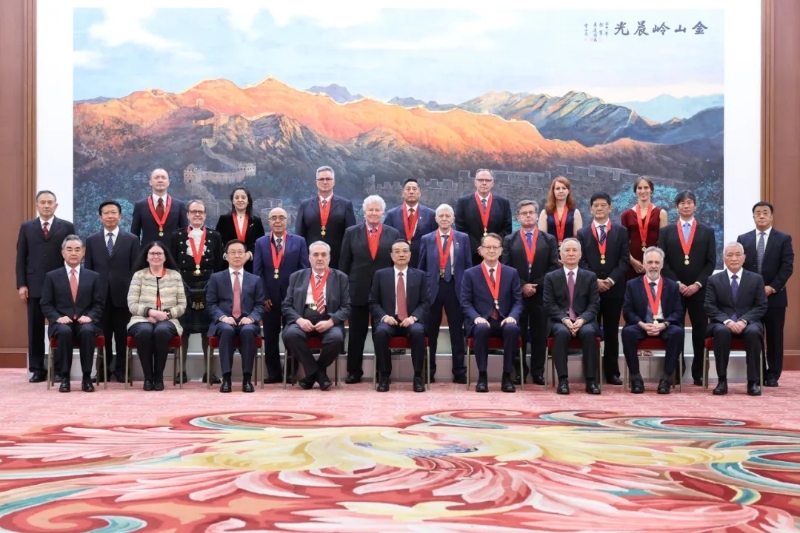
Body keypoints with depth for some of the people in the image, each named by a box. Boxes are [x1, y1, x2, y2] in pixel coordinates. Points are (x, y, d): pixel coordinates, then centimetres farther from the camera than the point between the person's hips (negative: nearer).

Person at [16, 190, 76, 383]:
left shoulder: (67, 227, 6)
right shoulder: (26, 227, 11)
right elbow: (21, 258, 7)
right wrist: (21, 284, -2)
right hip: (34, 286, 2)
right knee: (35, 329, 3)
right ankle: (37, 370, 9)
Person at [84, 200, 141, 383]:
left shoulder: (131, 239, 5)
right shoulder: (92, 240, 10)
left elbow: (135, 269, 2)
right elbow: (87, 269, 8)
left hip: (122, 294, -1)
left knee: (122, 335, 4)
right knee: (102, 335, 4)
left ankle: (120, 370, 12)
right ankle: (103, 370, 13)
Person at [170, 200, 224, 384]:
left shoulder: (215, 236, 7)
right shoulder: (178, 235, 6)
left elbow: (219, 265, 6)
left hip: (208, 287, 0)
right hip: (183, 287, 0)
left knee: (208, 330, 3)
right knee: (182, 329, 2)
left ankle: (208, 371, 9)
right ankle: (182, 370, 9)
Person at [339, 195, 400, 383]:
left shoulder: (393, 234, 4)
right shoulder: (352, 232, 3)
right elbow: (344, 263, 4)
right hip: (358, 290, 0)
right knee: (356, 334, 7)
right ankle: (354, 371, 17)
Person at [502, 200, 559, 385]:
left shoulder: (549, 240, 9)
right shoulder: (509, 240, 7)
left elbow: (554, 267, 1)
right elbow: (506, 268, 0)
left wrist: (537, 285, -10)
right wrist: (522, 286, -12)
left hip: (541, 294, 0)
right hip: (516, 294, 0)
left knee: (540, 335, 2)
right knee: (518, 334, 3)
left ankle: (538, 372, 8)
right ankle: (520, 371, 10)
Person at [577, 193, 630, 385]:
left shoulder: (621, 232, 9)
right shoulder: (582, 233, 9)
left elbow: (625, 260, 1)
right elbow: (581, 261, 2)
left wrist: (611, 279, -13)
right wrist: (595, 280, -11)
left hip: (614, 288, 0)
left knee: (611, 332, 5)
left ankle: (612, 372, 9)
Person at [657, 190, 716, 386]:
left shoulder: (707, 231, 9)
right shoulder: (666, 231, 7)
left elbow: (711, 262, 3)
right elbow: (663, 262, 1)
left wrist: (697, 284, -9)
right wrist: (677, 283, -9)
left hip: (699, 289, 0)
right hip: (673, 288, 0)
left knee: (700, 331, 2)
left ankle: (698, 373, 9)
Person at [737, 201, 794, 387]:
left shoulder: (784, 239, 3)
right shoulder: (743, 239, 10)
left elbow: (787, 267, -4)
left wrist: (772, 287, -14)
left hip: (775, 296, -2)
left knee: (774, 337, 2)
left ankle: (772, 375, 9)